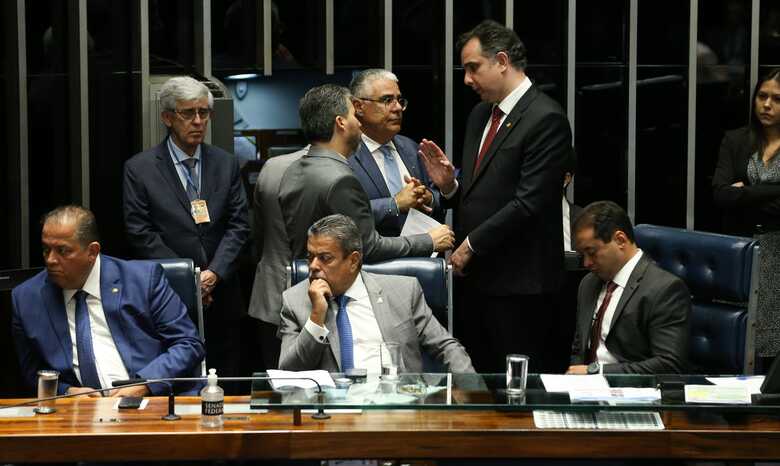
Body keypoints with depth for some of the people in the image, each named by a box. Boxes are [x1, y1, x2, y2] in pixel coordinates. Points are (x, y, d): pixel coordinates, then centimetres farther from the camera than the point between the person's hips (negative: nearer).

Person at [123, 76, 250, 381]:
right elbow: (140, 233, -5)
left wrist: (215, 273, -9)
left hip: (220, 297, 3)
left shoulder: (226, 164, 11)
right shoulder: (140, 168, 1)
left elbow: (238, 226, 6)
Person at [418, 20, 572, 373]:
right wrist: (449, 185, 0)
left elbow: (529, 203, -18)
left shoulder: (545, 119, -12)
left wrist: (473, 244, -12)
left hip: (517, 281, -8)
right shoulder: (480, 115, 16)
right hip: (473, 276, 8)